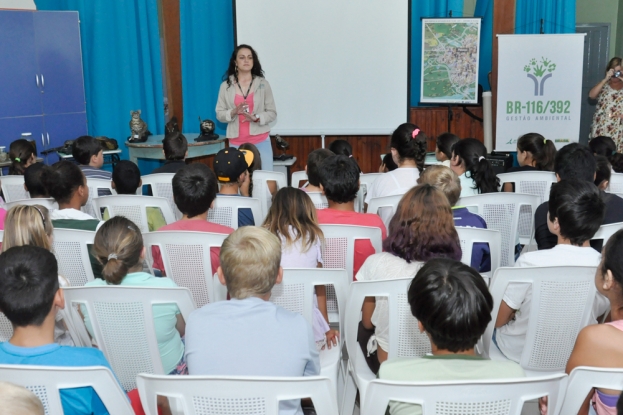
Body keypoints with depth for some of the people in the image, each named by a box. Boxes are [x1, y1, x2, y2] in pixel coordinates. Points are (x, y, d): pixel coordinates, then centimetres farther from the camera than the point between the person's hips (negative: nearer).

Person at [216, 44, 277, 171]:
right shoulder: (226, 86, 4)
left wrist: (256, 118, -15)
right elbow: (219, 114, 5)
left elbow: (272, 113, 3)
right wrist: (234, 112, -14)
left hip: (261, 141, 0)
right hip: (236, 143, 0)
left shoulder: (263, 84, 3)